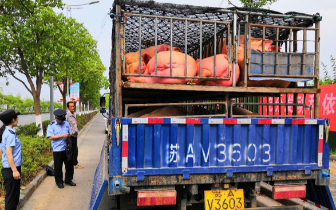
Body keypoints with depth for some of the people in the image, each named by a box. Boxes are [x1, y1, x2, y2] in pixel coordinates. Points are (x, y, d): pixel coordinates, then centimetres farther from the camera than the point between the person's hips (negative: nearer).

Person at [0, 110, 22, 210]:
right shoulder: (10, 133, -18)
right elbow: (9, 154, -22)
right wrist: (15, 171, -21)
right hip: (11, 169, -9)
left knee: (14, 197, 18)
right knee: (11, 197, 1)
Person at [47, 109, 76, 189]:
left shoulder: (66, 123, 9)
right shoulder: (51, 125, -5)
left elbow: (70, 132, 16)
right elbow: (50, 137, -14)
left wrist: (70, 135, -9)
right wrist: (62, 136, -19)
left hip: (67, 148, 4)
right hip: (57, 150, -4)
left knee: (69, 164, 10)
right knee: (58, 167, 6)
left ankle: (68, 180, 27)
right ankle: (59, 182, 22)